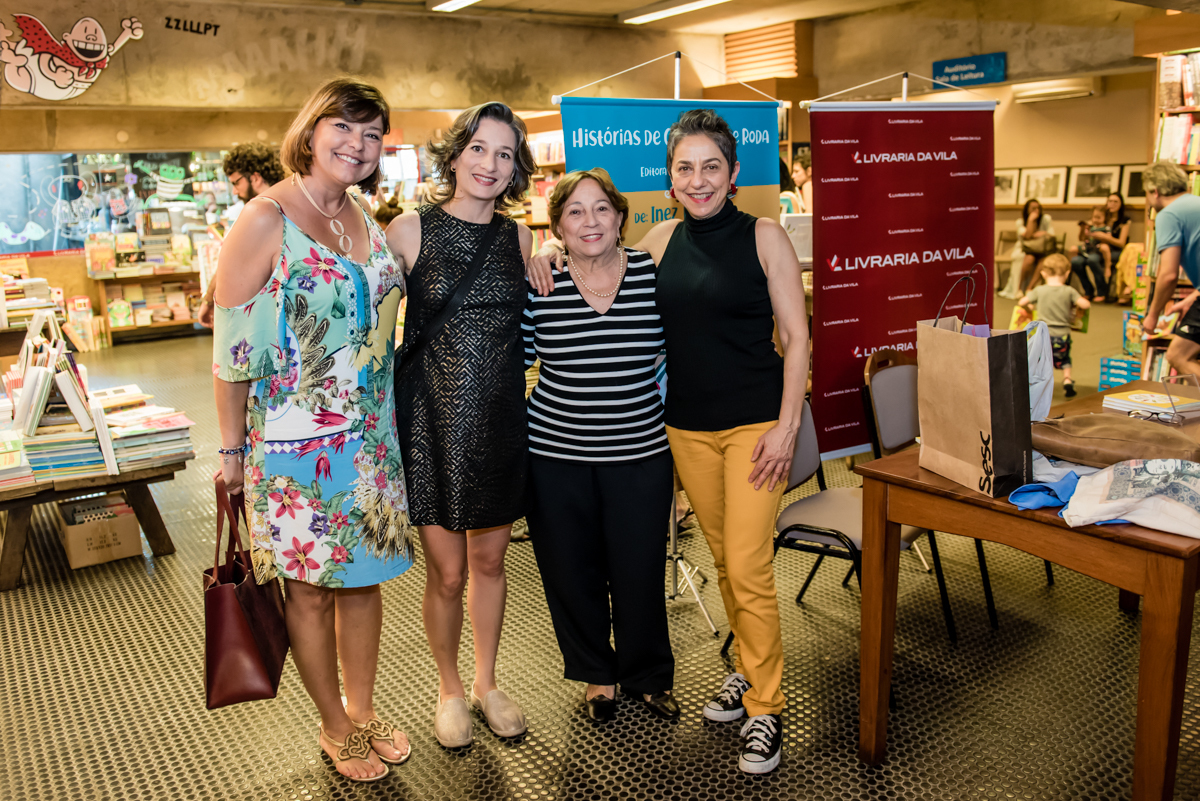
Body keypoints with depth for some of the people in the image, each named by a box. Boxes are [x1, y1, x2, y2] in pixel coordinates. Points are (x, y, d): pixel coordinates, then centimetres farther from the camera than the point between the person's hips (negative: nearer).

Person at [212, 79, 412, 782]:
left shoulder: (369, 223, 7)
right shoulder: (265, 221, -12)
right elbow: (231, 344, -11)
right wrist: (233, 448, -8)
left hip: (370, 440, 6)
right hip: (294, 446, -5)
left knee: (364, 576, 15)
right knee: (311, 586, 9)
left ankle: (363, 709, 36)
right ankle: (336, 727, 30)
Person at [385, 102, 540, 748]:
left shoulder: (518, 238, 6)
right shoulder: (410, 230, -6)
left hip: (500, 418, 4)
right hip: (433, 420, -3)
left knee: (490, 560, 15)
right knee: (447, 572, 4)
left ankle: (486, 684, 35)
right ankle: (450, 689, 31)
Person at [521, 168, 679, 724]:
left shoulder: (656, 275, -3)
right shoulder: (536, 285, -5)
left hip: (640, 454, 0)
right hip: (555, 454, 1)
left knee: (640, 572, 8)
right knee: (571, 571, 12)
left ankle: (647, 675, 35)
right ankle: (596, 673, 37)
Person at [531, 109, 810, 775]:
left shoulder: (762, 237, -6)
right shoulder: (661, 240, 5)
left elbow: (796, 335, -6)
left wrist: (786, 426, -12)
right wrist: (556, 251, 4)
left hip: (754, 421, -4)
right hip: (687, 425, 4)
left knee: (748, 566, -5)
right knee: (722, 556, 15)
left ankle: (766, 707, 12)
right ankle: (749, 669, 35)